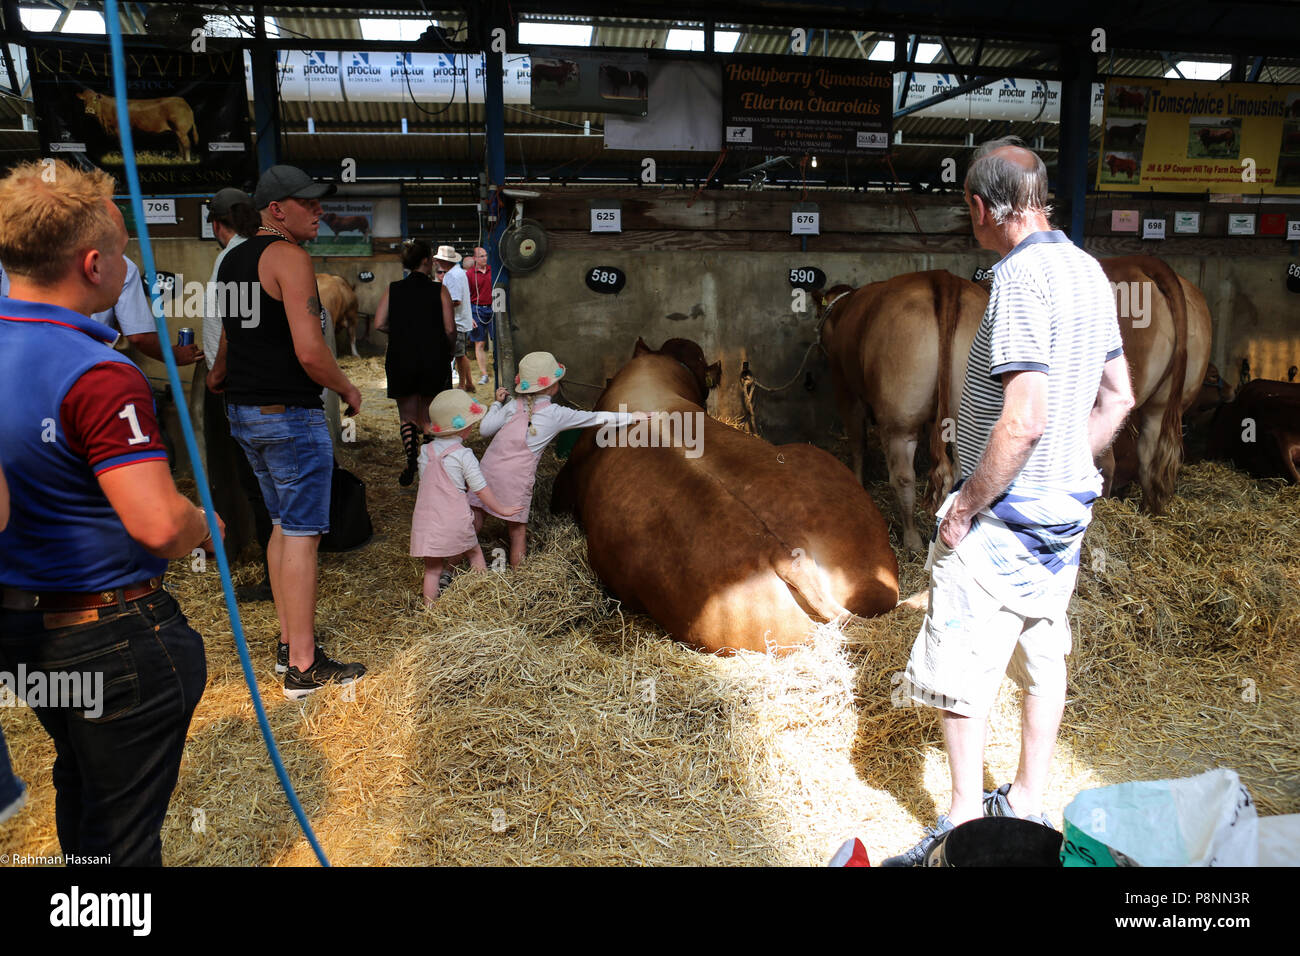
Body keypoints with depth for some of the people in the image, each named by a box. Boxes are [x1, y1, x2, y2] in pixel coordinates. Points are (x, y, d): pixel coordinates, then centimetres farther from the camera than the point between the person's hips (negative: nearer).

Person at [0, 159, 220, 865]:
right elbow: (160, 526, -30)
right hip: (112, 634, -8)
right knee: (123, 833, 10)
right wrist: (208, 526, -9)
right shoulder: (98, 375, -26)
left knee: (78, 795, 29)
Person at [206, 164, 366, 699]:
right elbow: (310, 352, -21)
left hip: (244, 413, 9)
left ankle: (289, 643, 25)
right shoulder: (289, 258, -14)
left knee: (283, 526, 17)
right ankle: (304, 668, 1)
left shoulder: (232, 261, 15)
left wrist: (219, 377, 45)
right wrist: (348, 391, -4)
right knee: (302, 535, -4)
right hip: (291, 414, -9)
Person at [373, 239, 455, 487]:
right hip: (434, 361, -1)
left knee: (407, 417, 13)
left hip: (401, 360, 1)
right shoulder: (439, 290, -4)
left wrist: (401, 330, 12)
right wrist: (445, 348, 10)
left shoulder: (393, 289, 2)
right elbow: (450, 329, -9)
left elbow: (379, 324, -5)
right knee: (428, 417, 13)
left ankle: (411, 460, -7)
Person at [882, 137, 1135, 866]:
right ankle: (1028, 804, 33)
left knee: (961, 666, 2)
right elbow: (1118, 399, 13)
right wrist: (1069, 473, 17)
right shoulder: (1088, 271, 8)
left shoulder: (1023, 277, -20)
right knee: (1044, 652, 18)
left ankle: (965, 821, 14)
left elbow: (1024, 420, -27)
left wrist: (965, 506, -17)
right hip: (1068, 506, 9)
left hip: (1005, 514, -9)